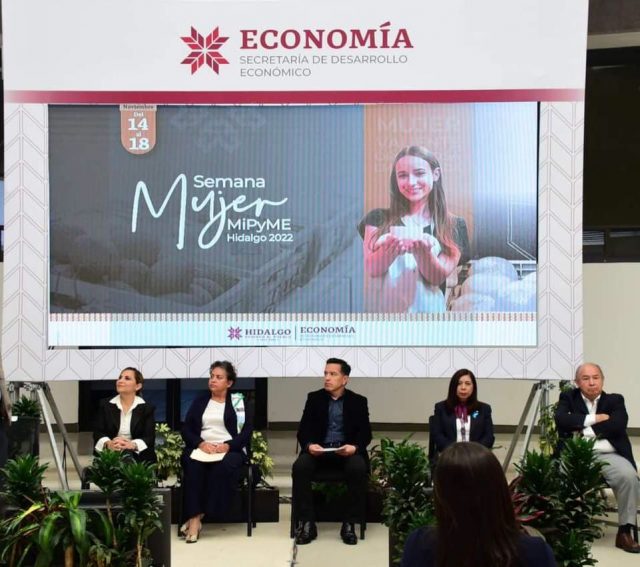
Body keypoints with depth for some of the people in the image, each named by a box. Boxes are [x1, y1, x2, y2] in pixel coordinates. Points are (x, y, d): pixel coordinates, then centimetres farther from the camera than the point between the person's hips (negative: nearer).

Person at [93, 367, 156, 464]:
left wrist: (133, 445, -26)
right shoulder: (105, 405, 11)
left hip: (138, 457, 0)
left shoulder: (147, 408, 6)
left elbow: (150, 437, -4)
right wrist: (108, 444, -21)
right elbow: (98, 433, 3)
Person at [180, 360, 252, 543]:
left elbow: (247, 431, 2)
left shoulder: (239, 402, 11)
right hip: (201, 447, 2)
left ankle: (199, 514, -28)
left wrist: (227, 446, -16)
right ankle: (194, 518, -34)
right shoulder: (200, 401, 18)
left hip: (230, 449, -1)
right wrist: (200, 443, -12)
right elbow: (186, 429, 9)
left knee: (225, 466, -36)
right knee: (193, 464, -33)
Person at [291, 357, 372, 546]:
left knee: (358, 469, -34)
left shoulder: (358, 401, 7)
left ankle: (349, 524, -19)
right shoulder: (314, 398, 9)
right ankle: (306, 523, -20)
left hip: (347, 450, -1)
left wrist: (355, 447, -22)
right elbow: (303, 430, 3)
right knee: (300, 467, -31)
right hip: (318, 449, 1)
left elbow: (365, 433, 0)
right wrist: (309, 445, -20)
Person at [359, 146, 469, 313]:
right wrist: (391, 249, -18)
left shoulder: (454, 226, 9)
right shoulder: (378, 218, 10)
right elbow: (371, 268, 0)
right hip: (378, 308, 1)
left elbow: (438, 277, -1)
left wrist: (422, 251, -18)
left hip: (425, 310, -1)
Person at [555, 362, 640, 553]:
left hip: (609, 455, 1)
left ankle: (624, 531, -15)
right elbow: (561, 420, -6)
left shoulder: (615, 400, 15)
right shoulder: (568, 398, 14)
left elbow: (618, 425, -5)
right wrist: (593, 419, -7)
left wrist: (585, 431, -7)